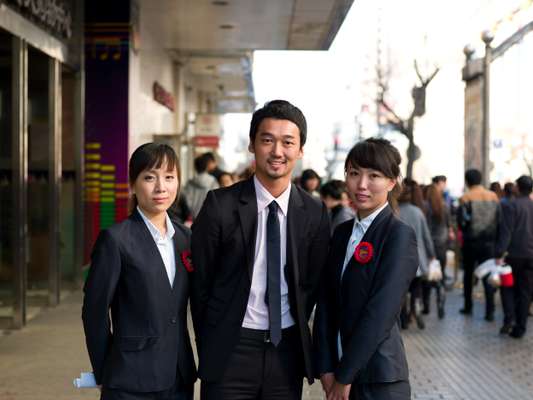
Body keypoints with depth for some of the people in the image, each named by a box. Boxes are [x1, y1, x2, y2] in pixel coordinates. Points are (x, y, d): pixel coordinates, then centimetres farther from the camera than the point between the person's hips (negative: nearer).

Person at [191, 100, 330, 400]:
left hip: (287, 348, 3)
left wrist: (294, 330, 7)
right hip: (231, 350, -2)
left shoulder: (315, 212, 1)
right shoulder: (221, 205, -8)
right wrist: (211, 346, 4)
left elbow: (312, 283, 10)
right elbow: (201, 282, -1)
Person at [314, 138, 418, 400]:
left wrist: (345, 376, -14)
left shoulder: (400, 235, -11)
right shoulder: (342, 233, 8)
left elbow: (380, 312, -16)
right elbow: (326, 302, 5)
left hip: (380, 379, -5)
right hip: (341, 372, 5)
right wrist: (326, 368, -4)